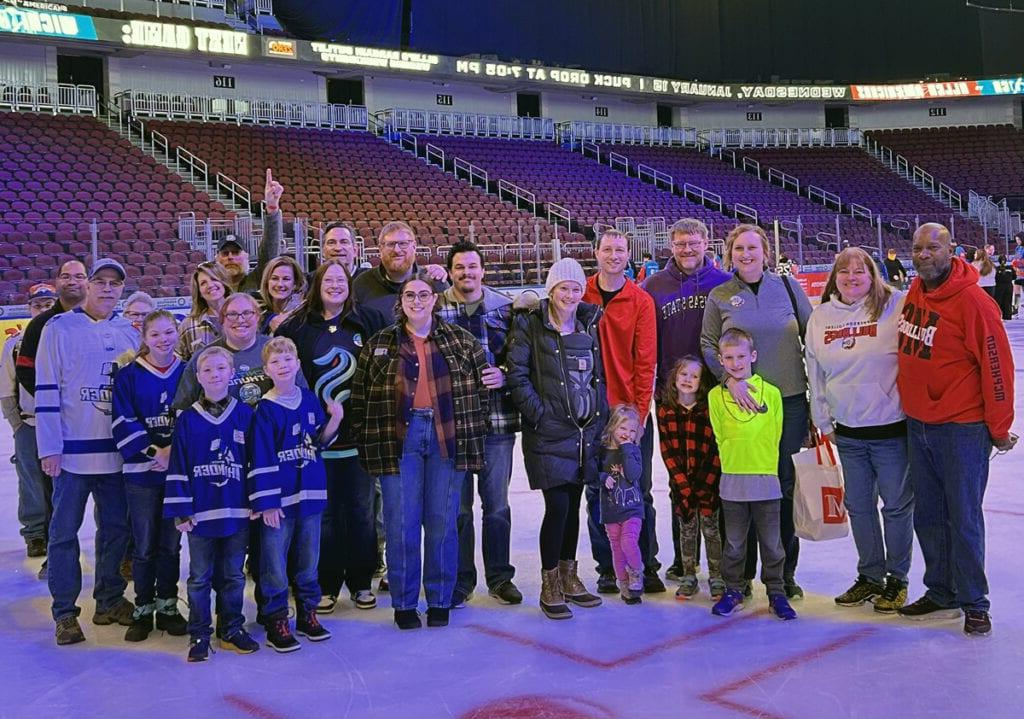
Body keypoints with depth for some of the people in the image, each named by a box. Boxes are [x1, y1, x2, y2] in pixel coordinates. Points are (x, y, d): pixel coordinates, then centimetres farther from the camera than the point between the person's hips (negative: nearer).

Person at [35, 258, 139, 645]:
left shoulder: (130, 333, 10)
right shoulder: (60, 328, -3)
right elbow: (47, 390, -6)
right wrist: (49, 448, -11)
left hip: (117, 453, 4)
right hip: (73, 453, -4)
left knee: (116, 527, 12)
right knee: (65, 532, 3)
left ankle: (110, 600, 26)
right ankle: (65, 612, 12)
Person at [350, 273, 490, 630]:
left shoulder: (461, 341, 8)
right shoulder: (379, 344, 7)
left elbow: (483, 384, 10)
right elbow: (360, 395, 8)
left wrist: (474, 433, 5)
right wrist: (367, 441, 2)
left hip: (448, 438, 0)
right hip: (399, 439, 0)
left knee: (442, 522, 4)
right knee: (401, 524, 1)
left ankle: (439, 601, 16)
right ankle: (404, 603, 13)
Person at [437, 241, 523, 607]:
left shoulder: (504, 307, 6)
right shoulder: (436, 309, 0)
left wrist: (503, 375, -10)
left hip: (497, 418, 1)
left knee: (497, 504, 10)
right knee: (458, 505, 6)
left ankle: (500, 577, 22)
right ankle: (461, 580, 19)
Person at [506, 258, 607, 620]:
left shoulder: (590, 322, 11)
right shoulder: (529, 325, -4)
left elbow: (601, 374, 17)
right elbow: (517, 377, -9)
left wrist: (601, 414, 7)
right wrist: (541, 414, -13)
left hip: (587, 429, 5)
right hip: (549, 433, -5)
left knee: (573, 505, 12)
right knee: (557, 506, -9)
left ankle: (569, 577, 24)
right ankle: (549, 585, 4)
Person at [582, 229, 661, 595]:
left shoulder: (641, 301, 0)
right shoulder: (581, 295, 2)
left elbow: (645, 359, -1)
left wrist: (640, 408, -7)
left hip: (633, 410, -1)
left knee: (639, 490, 5)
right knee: (597, 490, 6)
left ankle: (647, 566, 16)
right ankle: (607, 568, 17)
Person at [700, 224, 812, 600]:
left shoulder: (787, 286, 6)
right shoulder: (719, 297, 5)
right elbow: (708, 345, 3)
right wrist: (729, 377, -13)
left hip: (789, 400, 1)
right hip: (742, 402, 0)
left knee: (784, 484, 5)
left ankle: (784, 572, 18)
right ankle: (741, 572, 14)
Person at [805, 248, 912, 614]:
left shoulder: (896, 307, -9)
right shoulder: (821, 317, 6)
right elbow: (815, 372, 12)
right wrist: (823, 420, 13)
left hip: (892, 428, -4)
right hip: (848, 431, 5)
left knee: (896, 505, 6)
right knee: (858, 506, 13)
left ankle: (897, 579, 22)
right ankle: (870, 576, 29)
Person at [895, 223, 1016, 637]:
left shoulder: (971, 300, -17)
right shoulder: (915, 293, 5)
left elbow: (997, 365, -14)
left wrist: (999, 428, -10)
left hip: (961, 428, -7)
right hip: (918, 425, 7)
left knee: (964, 520, 1)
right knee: (927, 517, 14)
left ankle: (973, 603, 16)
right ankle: (941, 594, 28)